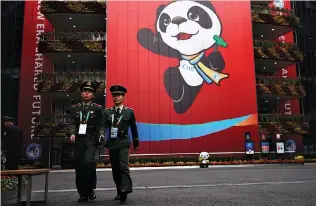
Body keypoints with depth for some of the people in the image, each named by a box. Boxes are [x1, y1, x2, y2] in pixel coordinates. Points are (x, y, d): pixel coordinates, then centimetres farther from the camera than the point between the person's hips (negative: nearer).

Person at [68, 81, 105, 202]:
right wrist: (72, 134, -12)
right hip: (78, 140, 3)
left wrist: (101, 137, -12)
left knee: (89, 162, -22)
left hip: (91, 140, -3)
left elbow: (100, 125, 3)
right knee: (79, 167, 2)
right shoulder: (75, 108, 13)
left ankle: (90, 189, -2)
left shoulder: (97, 108, 6)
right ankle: (83, 194, 15)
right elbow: (72, 124, 6)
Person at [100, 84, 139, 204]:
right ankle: (120, 192, 24)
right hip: (112, 143, 3)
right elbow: (103, 126, -4)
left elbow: (133, 128, 10)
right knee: (115, 169, 10)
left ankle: (125, 191, -15)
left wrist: (136, 142, 16)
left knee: (123, 166, -17)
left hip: (124, 143, -3)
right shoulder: (107, 112, 6)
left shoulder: (129, 112, 3)